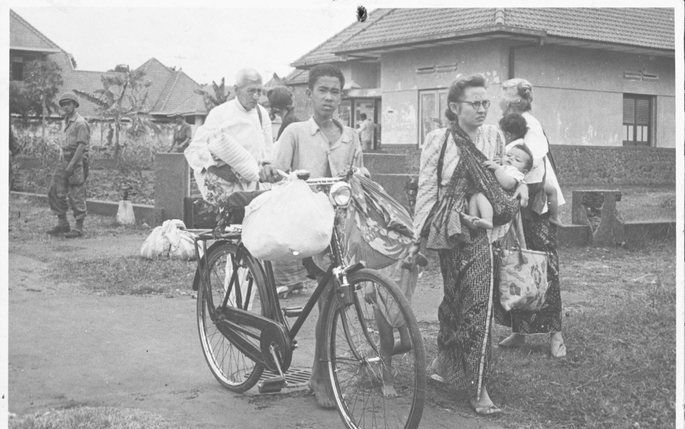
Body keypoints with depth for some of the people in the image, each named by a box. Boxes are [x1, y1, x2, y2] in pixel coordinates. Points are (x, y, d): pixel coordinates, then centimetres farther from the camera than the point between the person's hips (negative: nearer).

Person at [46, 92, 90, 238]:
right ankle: (62, 224, 12)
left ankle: (78, 228, 3)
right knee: (55, 192, 5)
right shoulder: (67, 122, 17)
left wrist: (71, 165, -23)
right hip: (64, 161, 9)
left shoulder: (80, 123, -12)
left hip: (76, 162, -9)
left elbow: (81, 146, -18)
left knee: (76, 196, -4)